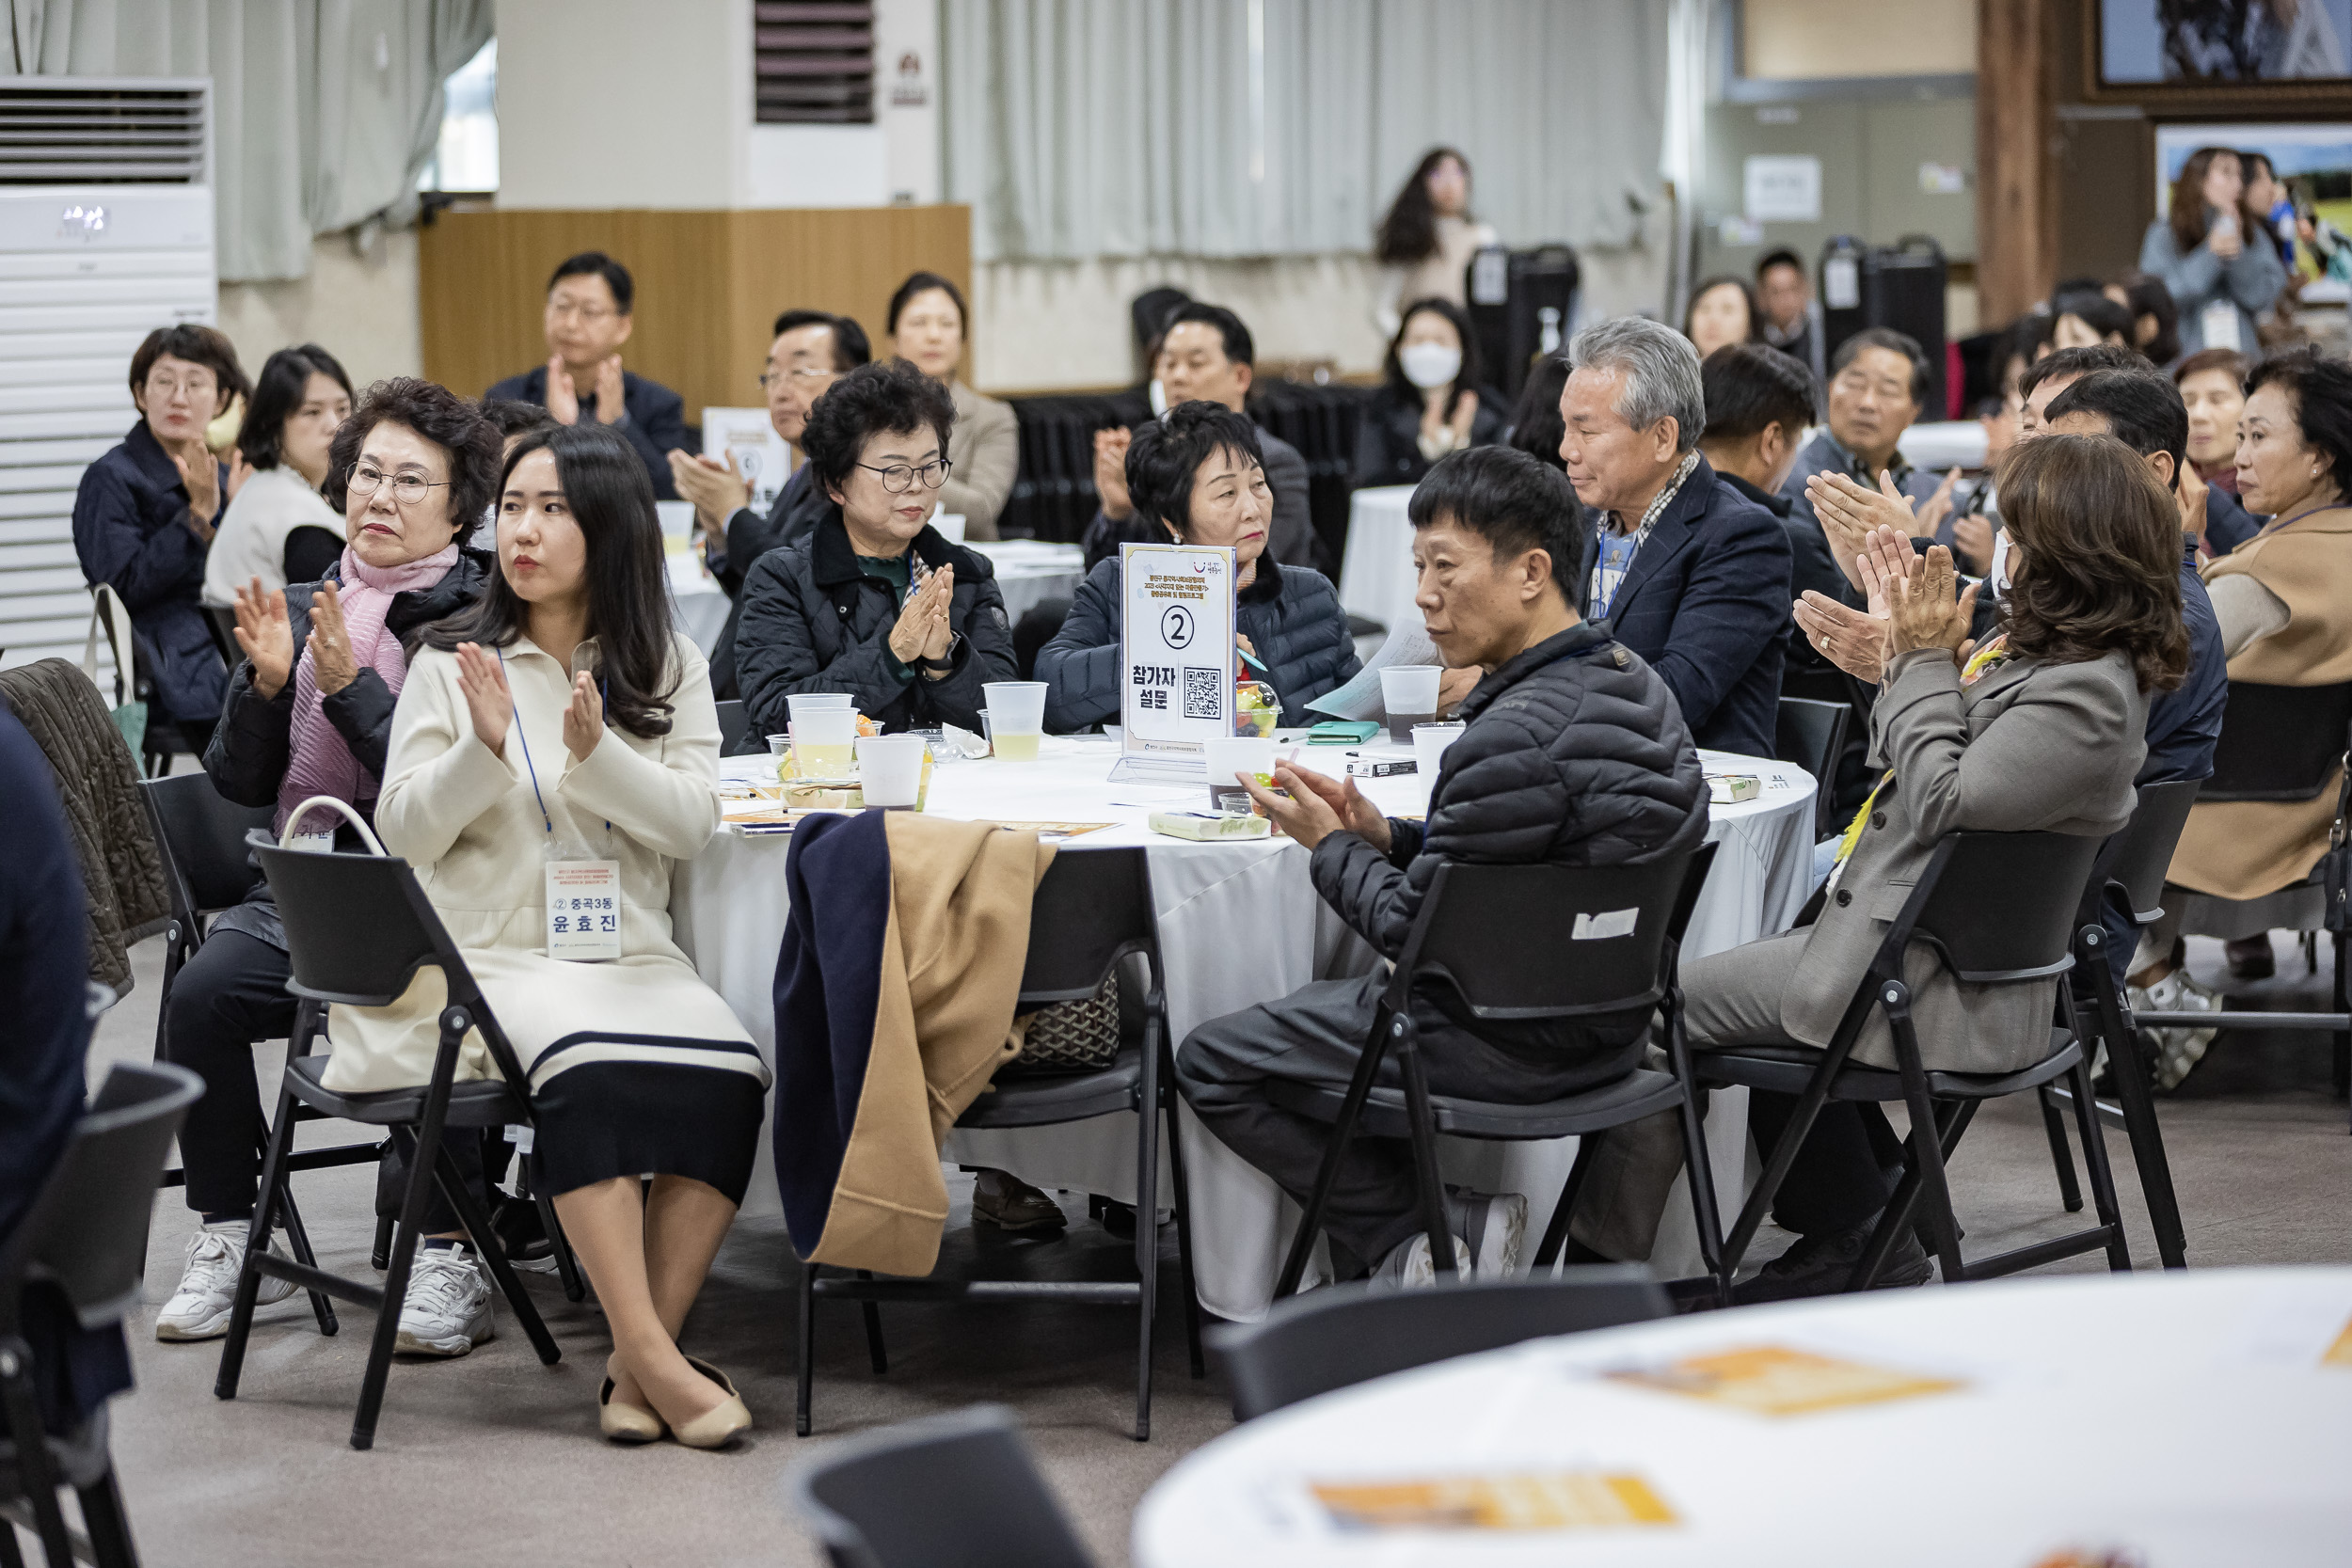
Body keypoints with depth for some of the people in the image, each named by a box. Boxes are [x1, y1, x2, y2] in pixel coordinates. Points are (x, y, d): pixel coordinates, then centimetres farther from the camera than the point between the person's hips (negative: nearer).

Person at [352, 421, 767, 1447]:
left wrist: (595, 753, -16)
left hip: (633, 956, 3)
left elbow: (692, 823, 0)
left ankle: (639, 1363, -24)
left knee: (732, 1072, -28)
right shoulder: (451, 662, 8)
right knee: (590, 1062, -35)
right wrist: (485, 748, -15)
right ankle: (654, 1360, -32)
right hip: (490, 956, -2)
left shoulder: (668, 669, 13)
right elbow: (404, 835, 2)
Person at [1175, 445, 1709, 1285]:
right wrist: (1383, 835, 4)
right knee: (1318, 1000, 31)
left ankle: (1423, 1241, 2)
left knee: (1210, 1063, 6)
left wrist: (1330, 846, -3)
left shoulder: (1516, 740, -27)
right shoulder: (1634, 683, 3)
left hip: (1508, 1042, -9)